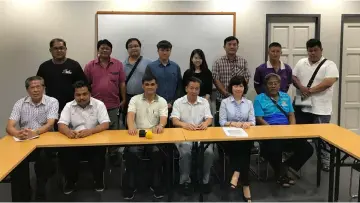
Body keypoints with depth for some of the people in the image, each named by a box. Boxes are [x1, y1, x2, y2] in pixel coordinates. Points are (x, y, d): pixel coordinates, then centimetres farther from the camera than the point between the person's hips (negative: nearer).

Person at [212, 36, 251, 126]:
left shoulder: (243, 61, 7)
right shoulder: (218, 62, 1)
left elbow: (246, 79, 3)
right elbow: (216, 80, -5)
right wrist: (226, 93, -14)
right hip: (222, 98, -1)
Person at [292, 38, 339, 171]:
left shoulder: (329, 65, -6)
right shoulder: (301, 63, 9)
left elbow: (328, 82, -18)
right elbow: (293, 77, 6)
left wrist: (310, 91, -17)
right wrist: (301, 87, -14)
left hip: (320, 108, -4)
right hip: (302, 106, 4)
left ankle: (325, 161, 19)